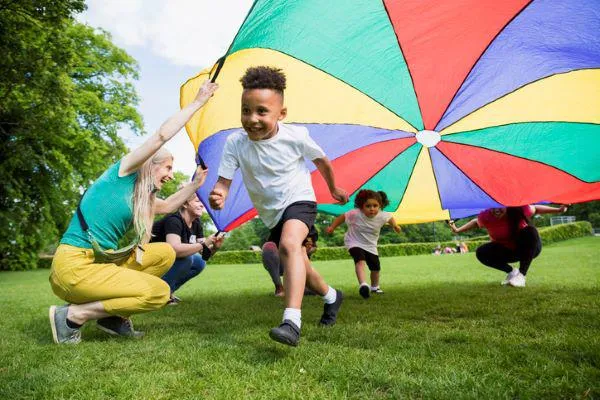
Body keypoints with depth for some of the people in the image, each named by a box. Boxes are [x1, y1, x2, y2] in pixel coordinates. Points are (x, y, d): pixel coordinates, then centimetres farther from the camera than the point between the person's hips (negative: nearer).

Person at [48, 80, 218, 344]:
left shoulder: (141, 196, 16)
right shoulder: (123, 173, -5)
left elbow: (167, 206, 36)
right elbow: (161, 136, -12)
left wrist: (195, 184, 29)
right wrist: (197, 102, -6)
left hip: (102, 261, 9)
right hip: (74, 266, -9)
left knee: (165, 253, 7)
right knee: (159, 292, -15)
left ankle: (114, 316, 6)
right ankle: (72, 315, -7)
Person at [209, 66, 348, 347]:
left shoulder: (296, 136, -20)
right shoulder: (235, 143, -17)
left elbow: (322, 162, -1)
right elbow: (224, 180, -19)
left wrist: (333, 189, 14)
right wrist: (218, 195, -43)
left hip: (299, 200, -4)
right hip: (271, 213, 5)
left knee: (289, 244, -35)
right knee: (296, 266, 18)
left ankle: (292, 321, -39)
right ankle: (331, 296, 46)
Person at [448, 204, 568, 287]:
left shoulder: (519, 210, -27)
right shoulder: (485, 217, -24)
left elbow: (535, 209, -7)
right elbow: (476, 222, -1)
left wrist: (559, 210, -13)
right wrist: (457, 230, -10)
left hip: (529, 249, -1)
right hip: (507, 250, 2)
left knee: (530, 231, -34)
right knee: (481, 253, -21)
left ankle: (521, 275, -26)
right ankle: (511, 271, 0)